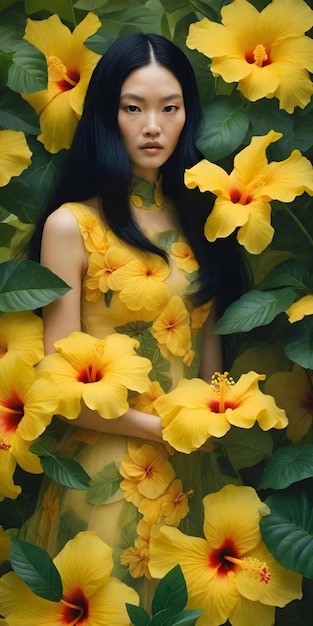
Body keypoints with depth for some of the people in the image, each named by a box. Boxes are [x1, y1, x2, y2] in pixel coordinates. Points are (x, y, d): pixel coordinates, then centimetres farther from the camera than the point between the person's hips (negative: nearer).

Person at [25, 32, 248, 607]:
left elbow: (208, 342, 8)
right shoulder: (72, 224, -9)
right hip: (108, 477, -5)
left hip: (194, 472, 5)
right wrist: (163, 428, -14)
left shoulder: (196, 217, 7)